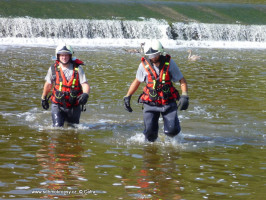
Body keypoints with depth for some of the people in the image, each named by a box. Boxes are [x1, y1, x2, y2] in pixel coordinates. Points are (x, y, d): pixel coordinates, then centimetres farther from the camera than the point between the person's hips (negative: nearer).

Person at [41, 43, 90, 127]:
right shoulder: (53, 69, -2)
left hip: (74, 106, 1)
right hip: (58, 105, -1)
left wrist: (85, 94, -33)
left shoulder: (77, 69, -6)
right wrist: (43, 98, 24)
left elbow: (85, 84, -11)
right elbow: (48, 84, 14)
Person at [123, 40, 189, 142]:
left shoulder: (169, 63, -7)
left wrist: (184, 96, -14)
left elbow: (182, 81, 0)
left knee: (172, 131, -12)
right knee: (150, 132, -13)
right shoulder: (144, 65, -3)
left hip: (168, 103, -1)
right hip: (150, 103, 1)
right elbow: (136, 81, 14)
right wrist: (127, 96, 11)